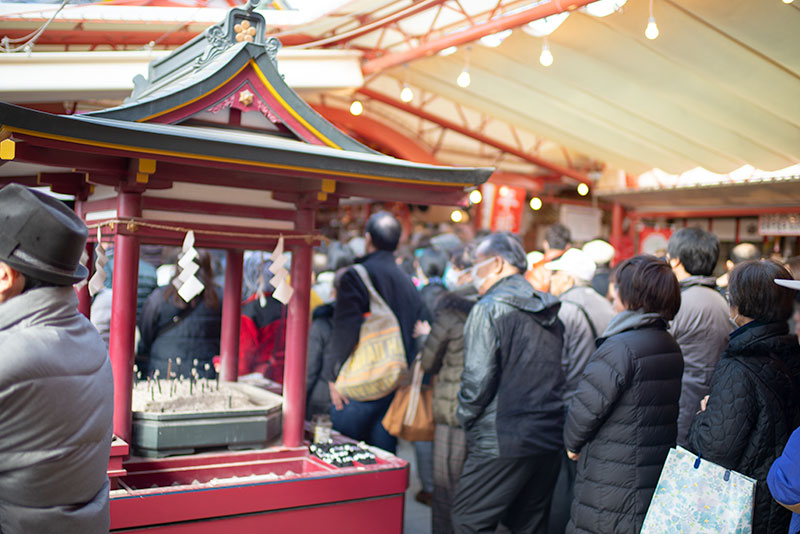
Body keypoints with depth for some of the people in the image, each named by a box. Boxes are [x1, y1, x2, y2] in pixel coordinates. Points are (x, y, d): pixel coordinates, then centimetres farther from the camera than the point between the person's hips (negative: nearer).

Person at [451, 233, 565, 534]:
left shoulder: (489, 309, -11)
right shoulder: (550, 312, 12)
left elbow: (478, 378, -17)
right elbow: (563, 375, 16)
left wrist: (465, 417, -1)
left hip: (502, 442, -8)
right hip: (549, 443, 8)